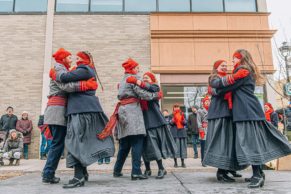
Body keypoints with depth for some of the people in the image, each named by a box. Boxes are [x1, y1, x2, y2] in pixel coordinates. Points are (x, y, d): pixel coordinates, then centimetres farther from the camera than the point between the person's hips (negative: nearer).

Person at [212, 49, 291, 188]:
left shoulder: (242, 70, -7)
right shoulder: (247, 72, 23)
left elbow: (229, 86, -10)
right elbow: (235, 88, 19)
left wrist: (216, 91, 4)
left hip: (246, 110, -10)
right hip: (248, 110, 10)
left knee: (250, 140, -12)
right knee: (254, 140, 10)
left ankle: (258, 175, -11)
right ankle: (258, 173, 16)